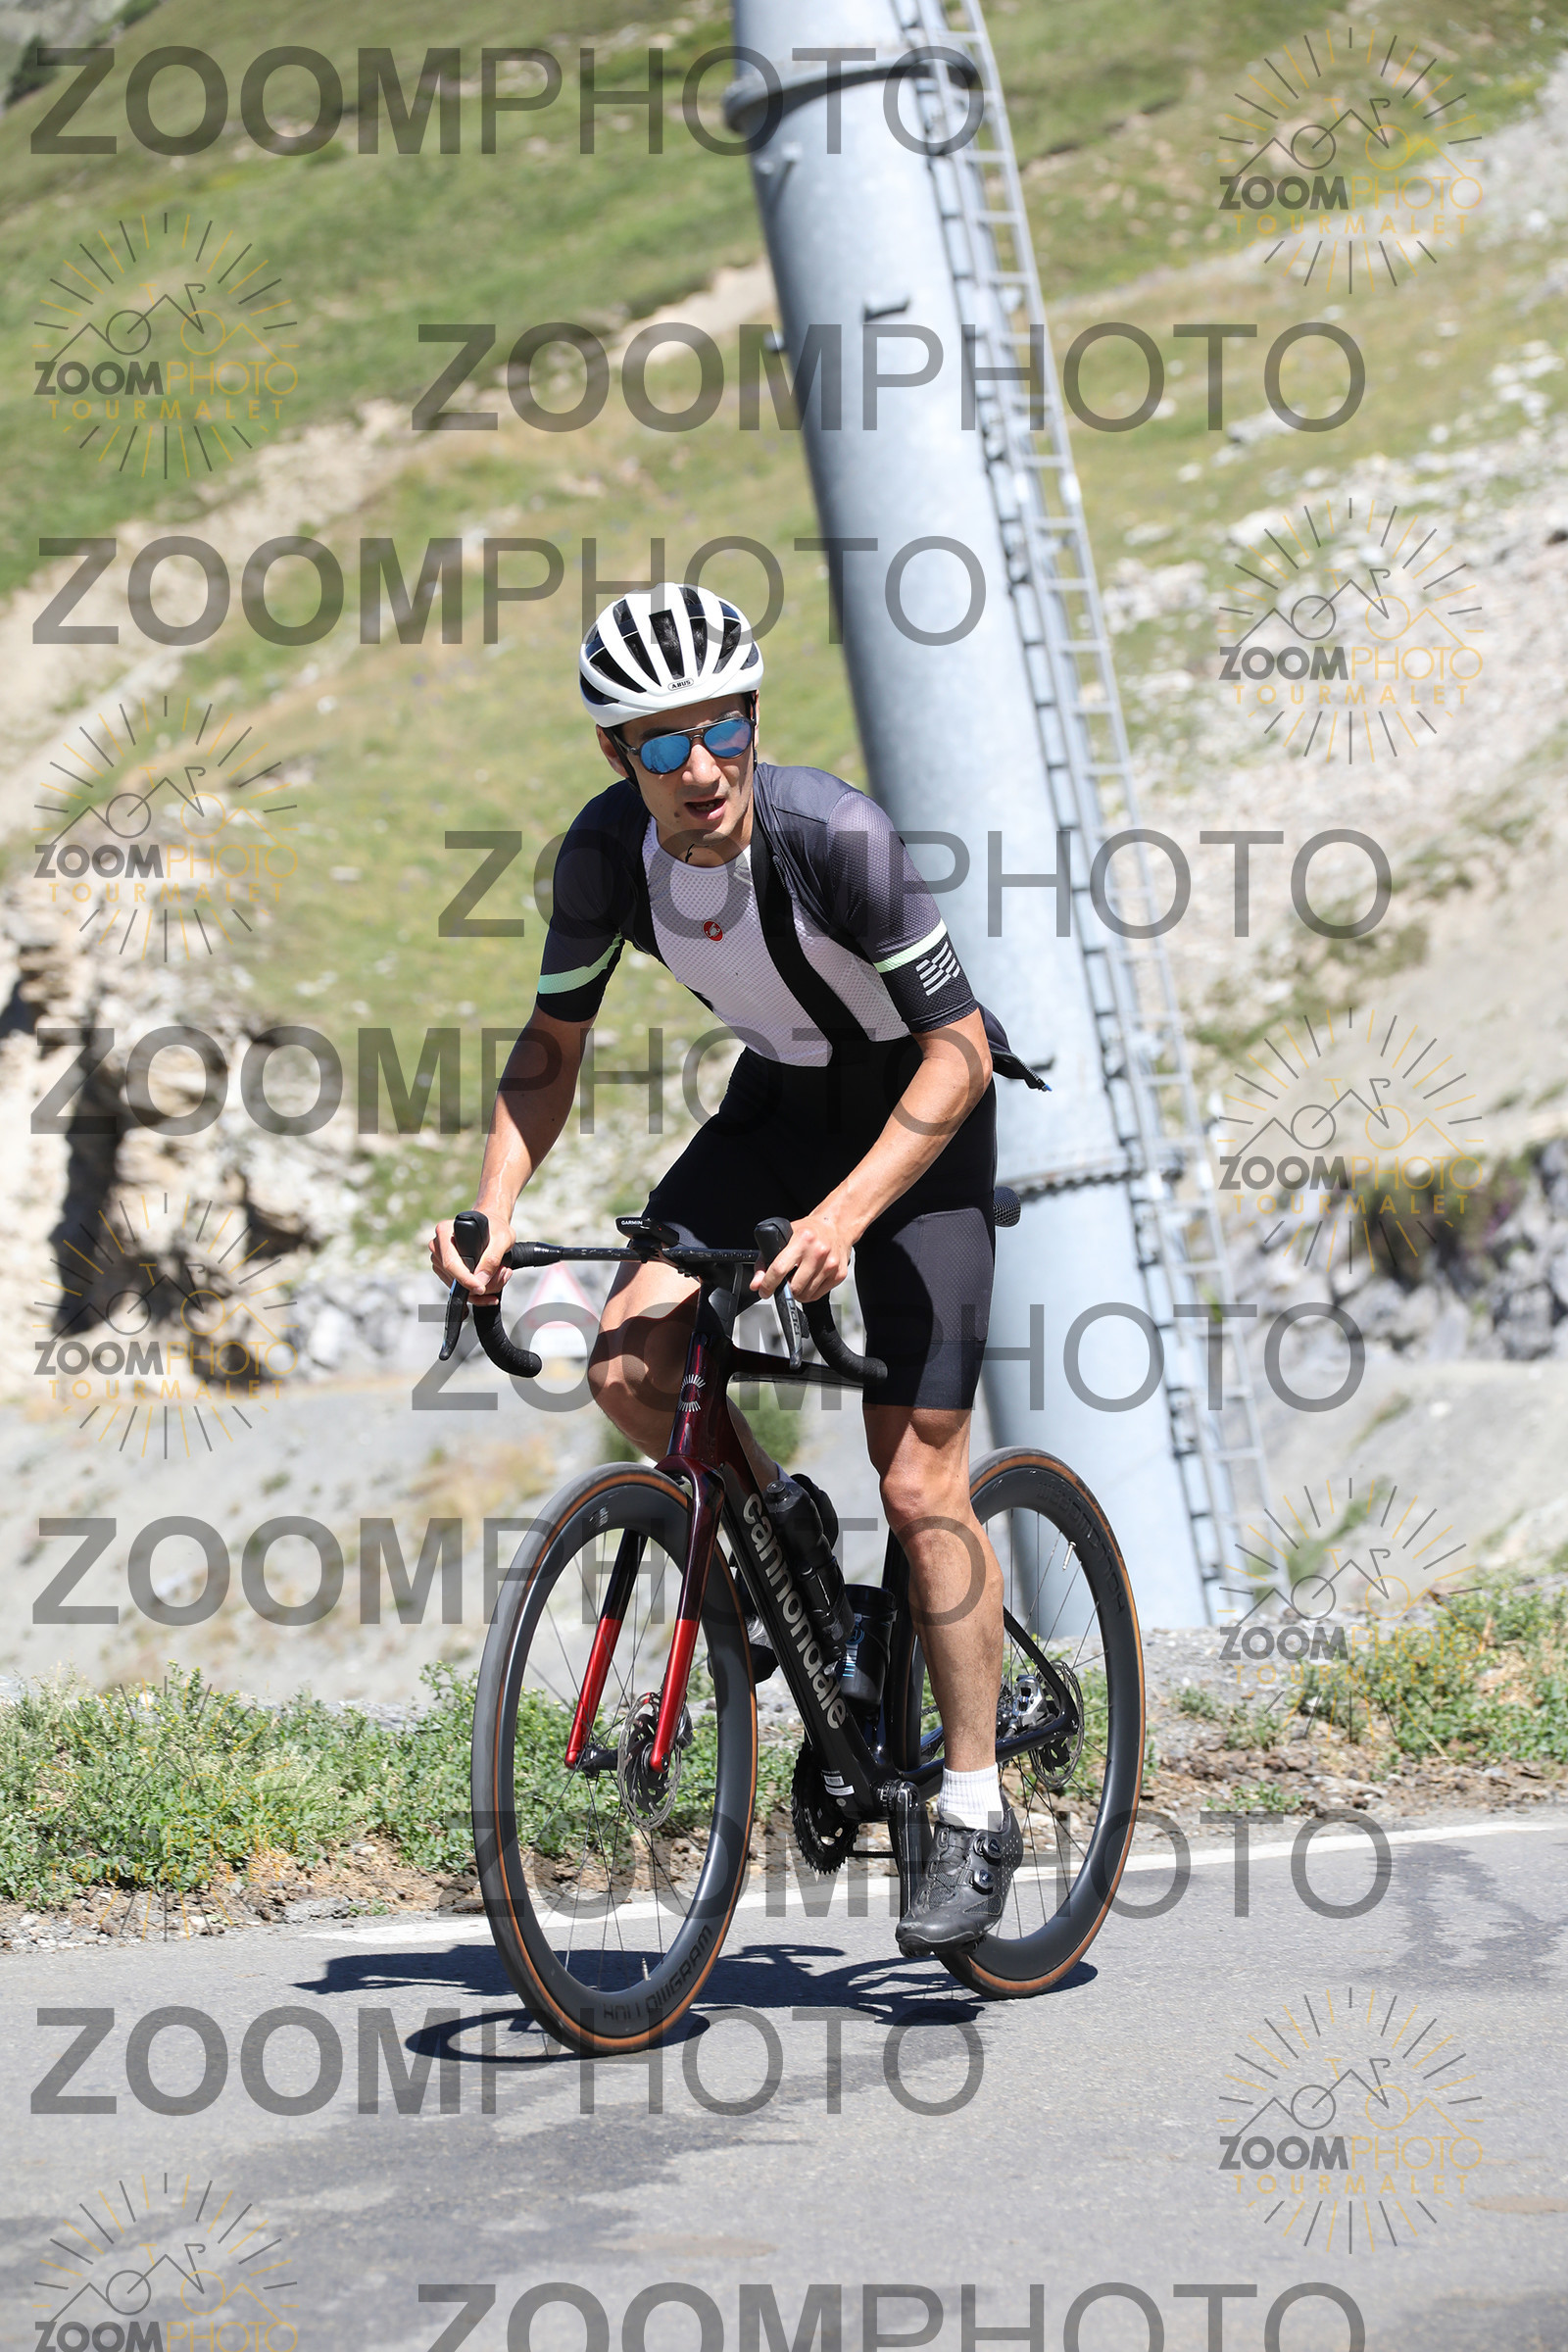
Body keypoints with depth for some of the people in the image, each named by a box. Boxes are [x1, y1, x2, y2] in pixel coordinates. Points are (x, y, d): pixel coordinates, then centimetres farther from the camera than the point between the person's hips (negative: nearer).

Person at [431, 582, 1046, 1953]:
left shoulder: (835, 836, -32)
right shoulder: (607, 852, -17)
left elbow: (959, 1051, -28)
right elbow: (554, 1045, -2)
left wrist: (843, 1215, -40)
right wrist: (494, 1207, -18)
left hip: (921, 1110, -5)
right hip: (779, 1103, 5)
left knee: (919, 1482, -10)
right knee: (628, 1363, -19)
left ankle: (976, 1813, 2)